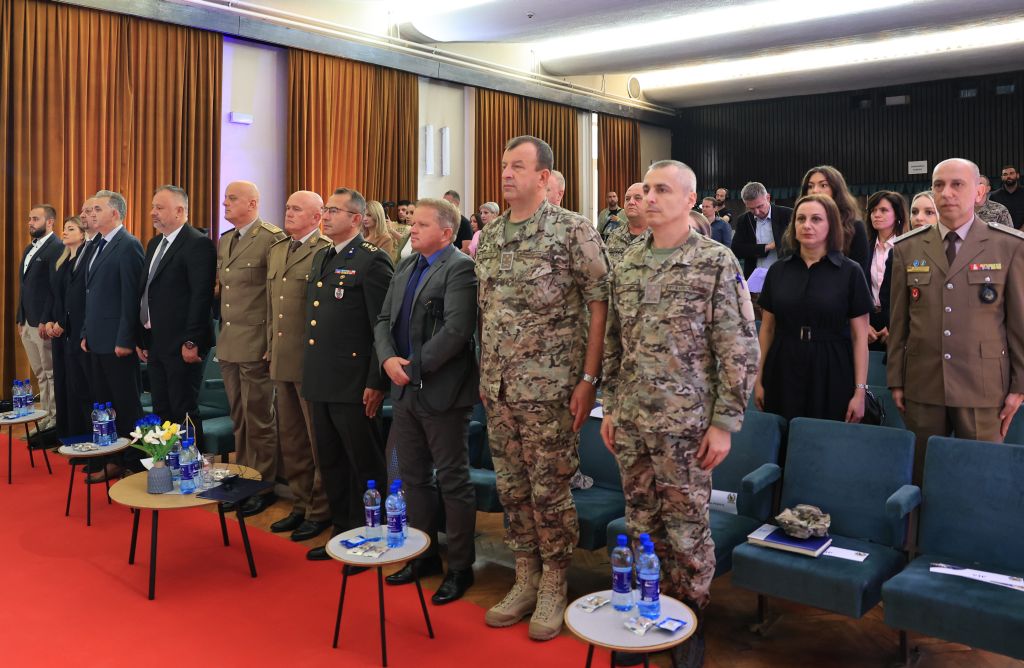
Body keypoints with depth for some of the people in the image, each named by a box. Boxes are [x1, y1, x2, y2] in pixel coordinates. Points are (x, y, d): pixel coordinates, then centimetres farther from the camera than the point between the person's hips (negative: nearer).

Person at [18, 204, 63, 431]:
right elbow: (24, 287, 20)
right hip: (28, 323, 9)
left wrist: (46, 321, -20)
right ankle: (46, 419, 20)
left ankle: (55, 421, 6)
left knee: (52, 374, -1)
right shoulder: (29, 249, 17)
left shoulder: (56, 248, -12)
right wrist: (20, 319, 16)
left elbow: (56, 288, -18)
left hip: (44, 324, -9)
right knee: (40, 375, 13)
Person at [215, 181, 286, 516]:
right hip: (228, 343, 8)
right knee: (238, 418, 14)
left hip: (256, 345, -8)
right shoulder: (224, 241, 15)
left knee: (259, 418, 1)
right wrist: (221, 331, 15)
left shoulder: (273, 239, -12)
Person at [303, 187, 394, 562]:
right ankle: (342, 533, 30)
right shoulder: (321, 258, 15)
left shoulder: (371, 261, -11)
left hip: (353, 384, -8)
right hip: (321, 381, 8)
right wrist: (312, 372, 15)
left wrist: (376, 383, -17)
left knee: (365, 467, 4)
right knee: (330, 463, 16)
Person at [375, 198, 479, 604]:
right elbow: (384, 321, 13)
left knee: (453, 481, 3)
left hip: (442, 391, -8)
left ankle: (460, 568, 16)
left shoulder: (459, 269, -12)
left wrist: (414, 368, -17)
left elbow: (457, 331, -21)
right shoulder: (405, 268, 14)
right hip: (405, 389, 8)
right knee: (414, 477, 16)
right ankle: (425, 555, 31)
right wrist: (388, 359, -6)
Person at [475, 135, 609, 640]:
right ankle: (525, 580, 28)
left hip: (549, 385, -5)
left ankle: (553, 588, 21)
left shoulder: (573, 229, -9)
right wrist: (484, 374, 12)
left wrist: (588, 379, -13)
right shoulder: (488, 236, 9)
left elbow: (600, 303, -9)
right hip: (498, 386, 6)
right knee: (512, 486, 13)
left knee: (549, 488, 3)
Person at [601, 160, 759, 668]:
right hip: (631, 421, 5)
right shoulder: (627, 264, 8)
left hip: (686, 423, -5)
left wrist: (725, 421, -12)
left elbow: (740, 350, -9)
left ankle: (691, 619, 25)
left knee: (687, 527, 6)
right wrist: (611, 406, 10)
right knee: (641, 522, 14)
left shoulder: (716, 263, -8)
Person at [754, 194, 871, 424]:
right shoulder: (778, 270, 5)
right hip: (783, 372, 2)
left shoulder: (850, 272, -2)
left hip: (831, 373, -2)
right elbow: (767, 329, 9)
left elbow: (859, 336, -2)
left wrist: (860, 391, -6)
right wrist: (759, 379, 6)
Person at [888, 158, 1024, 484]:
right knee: (921, 478, 8)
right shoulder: (907, 248, 6)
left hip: (983, 386, -1)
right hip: (923, 385, 2)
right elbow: (898, 320, 7)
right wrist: (896, 380, 6)